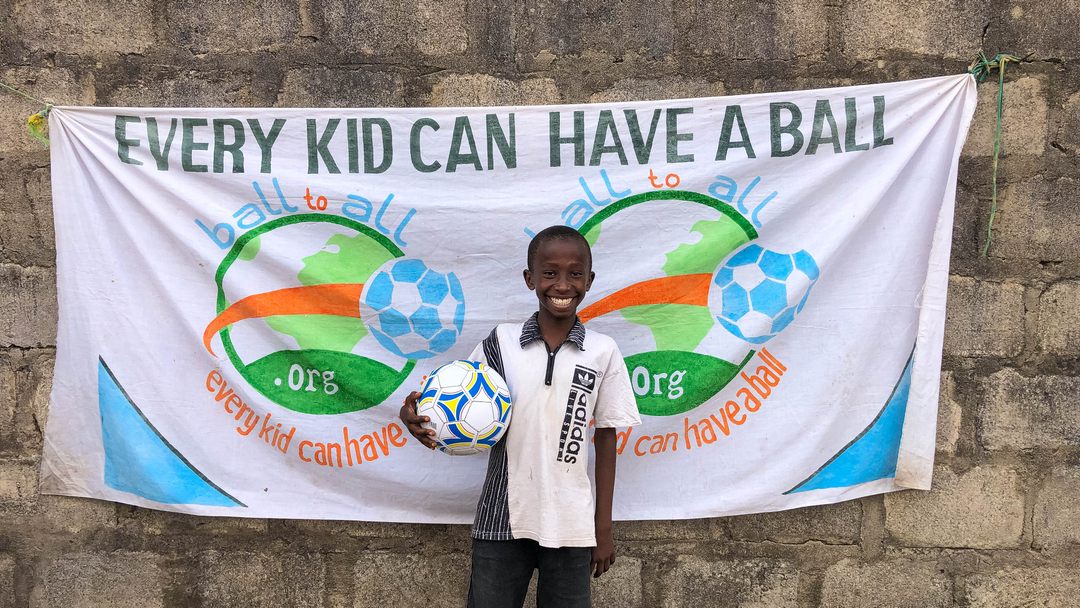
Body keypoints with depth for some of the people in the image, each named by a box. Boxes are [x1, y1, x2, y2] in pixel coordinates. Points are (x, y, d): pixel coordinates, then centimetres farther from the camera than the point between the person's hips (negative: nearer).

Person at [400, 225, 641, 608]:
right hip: (502, 520, 0)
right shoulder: (501, 342, -2)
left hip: (571, 525, 0)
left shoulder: (603, 353, -2)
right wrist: (419, 414, -17)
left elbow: (606, 439, 3)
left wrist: (603, 528, 4)